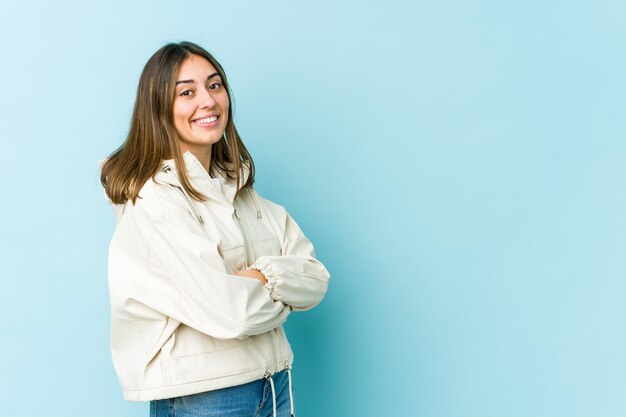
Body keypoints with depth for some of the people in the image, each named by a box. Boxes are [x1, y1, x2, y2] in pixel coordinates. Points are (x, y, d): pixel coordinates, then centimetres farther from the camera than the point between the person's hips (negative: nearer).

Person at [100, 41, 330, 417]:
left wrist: (263, 276, -18)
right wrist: (280, 291, -6)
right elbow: (228, 313, -24)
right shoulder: (155, 200, -16)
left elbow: (316, 280, 1)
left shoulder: (240, 187, 7)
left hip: (275, 384, 7)